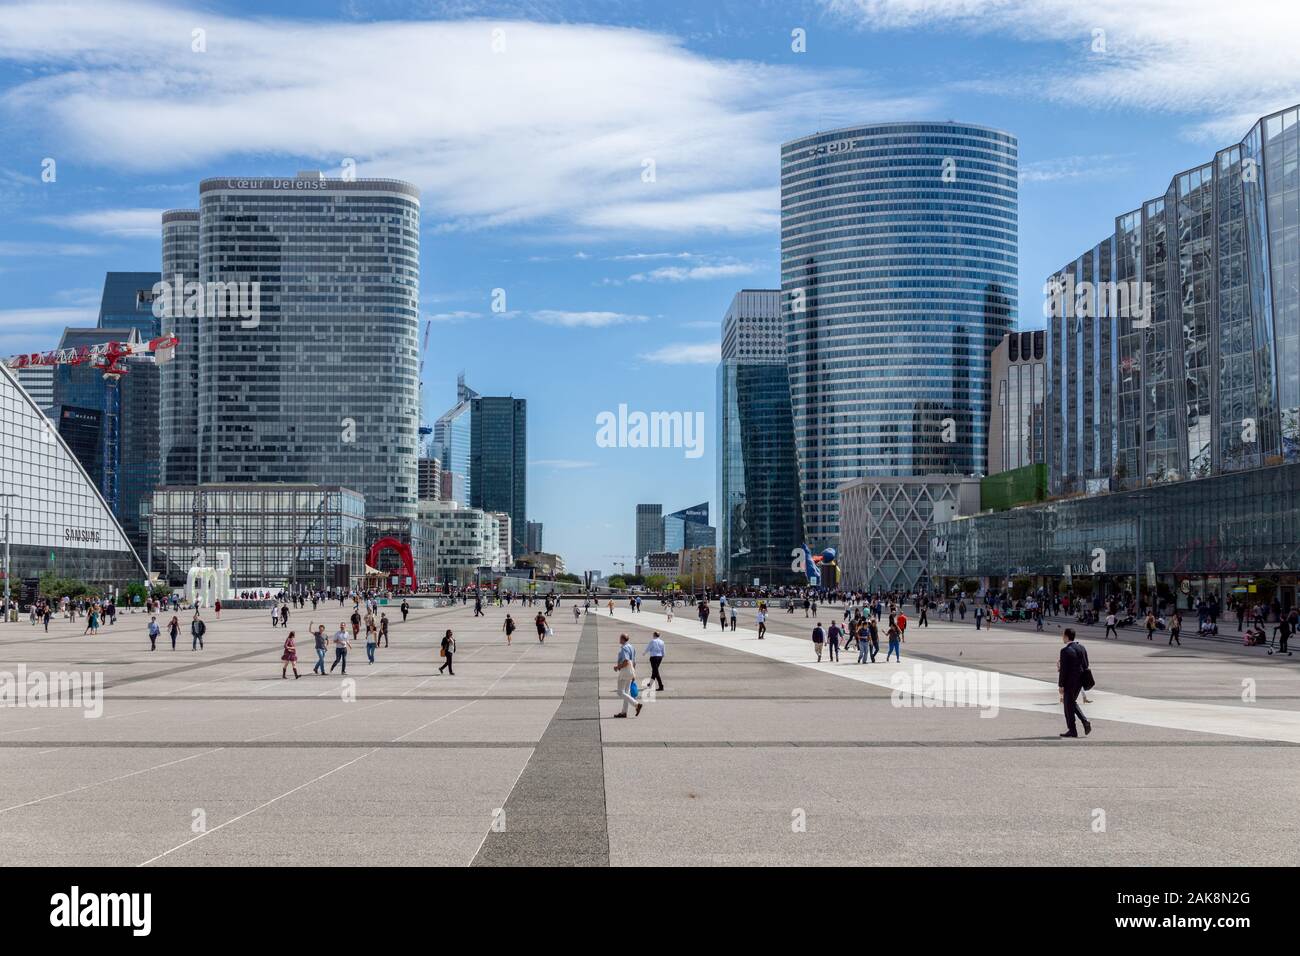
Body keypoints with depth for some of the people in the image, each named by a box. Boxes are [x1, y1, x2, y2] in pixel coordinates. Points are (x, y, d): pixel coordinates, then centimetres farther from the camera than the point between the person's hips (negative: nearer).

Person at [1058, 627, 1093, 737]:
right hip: (1080, 680, 8)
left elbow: (1064, 669, -19)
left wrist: (1061, 685, -13)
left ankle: (1072, 730, 10)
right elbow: (1086, 665, 11)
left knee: (1068, 705, 4)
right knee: (1072, 702, 22)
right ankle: (1085, 722, 9)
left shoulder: (1065, 651, -19)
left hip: (1070, 681, -8)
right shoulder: (1081, 647, 6)